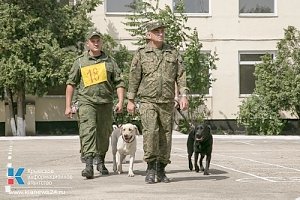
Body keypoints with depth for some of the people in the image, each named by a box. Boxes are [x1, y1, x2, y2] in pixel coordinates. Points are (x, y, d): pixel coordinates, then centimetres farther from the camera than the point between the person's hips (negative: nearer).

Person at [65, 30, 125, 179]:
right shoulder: (80, 62, 7)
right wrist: (68, 106, 3)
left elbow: (119, 82, 8)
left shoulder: (109, 61, 11)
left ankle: (101, 162, 30)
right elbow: (71, 83, 9)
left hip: (105, 103, 2)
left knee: (104, 134, 10)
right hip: (86, 101, -2)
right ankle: (89, 166, -26)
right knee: (87, 131, -17)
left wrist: (120, 101, -6)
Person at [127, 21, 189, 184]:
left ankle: (161, 170, 15)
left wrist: (184, 95, -6)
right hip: (147, 101, -3)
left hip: (167, 102, 3)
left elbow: (181, 75, 6)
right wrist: (130, 100, 3)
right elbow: (134, 78, 5)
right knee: (150, 131, -19)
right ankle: (151, 167, -8)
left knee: (165, 135, 4)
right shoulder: (141, 54, 4)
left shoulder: (173, 53, 10)